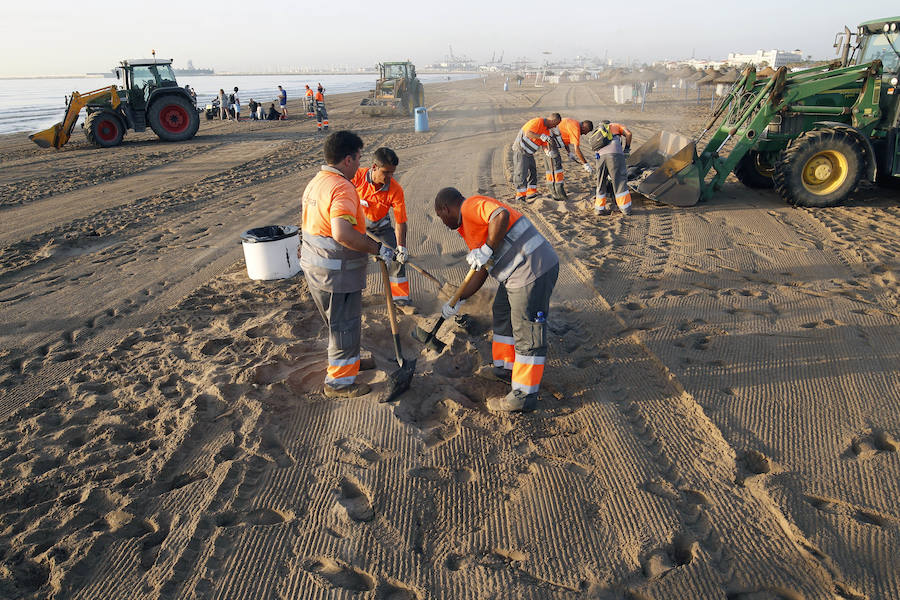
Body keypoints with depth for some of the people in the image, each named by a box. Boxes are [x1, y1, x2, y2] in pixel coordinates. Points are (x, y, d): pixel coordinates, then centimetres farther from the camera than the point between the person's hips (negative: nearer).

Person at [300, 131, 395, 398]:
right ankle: (339, 381, 18)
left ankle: (348, 360, 45)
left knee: (338, 322, 26)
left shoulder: (316, 182, 8)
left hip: (314, 264, 10)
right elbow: (342, 233, -37)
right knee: (344, 325, 5)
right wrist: (378, 249, -29)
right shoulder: (342, 188, -24)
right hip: (337, 271, -10)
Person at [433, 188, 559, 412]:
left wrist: (487, 250, -20)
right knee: (503, 314, 27)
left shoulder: (471, 206, -7)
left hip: (533, 271, -11)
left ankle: (524, 396, 8)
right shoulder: (469, 227, 23)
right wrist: (457, 302, 28)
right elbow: (481, 272, 26)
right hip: (517, 273, 11)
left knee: (527, 334, -2)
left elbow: (502, 215, -28)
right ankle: (505, 368, 42)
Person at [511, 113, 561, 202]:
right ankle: (520, 195, -3)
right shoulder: (538, 122, -18)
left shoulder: (547, 130, 10)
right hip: (520, 149, -10)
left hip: (529, 153, 10)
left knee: (532, 172, 12)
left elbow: (545, 145, 4)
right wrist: (541, 136, -38)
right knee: (521, 172, -8)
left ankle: (531, 193, 20)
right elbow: (528, 133, -32)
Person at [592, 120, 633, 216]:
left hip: (599, 156, 4)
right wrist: (627, 149, 23)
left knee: (601, 183, 15)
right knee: (620, 180, 1)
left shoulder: (597, 132, 37)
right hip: (614, 153, -4)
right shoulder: (616, 126, 28)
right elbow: (628, 134, 8)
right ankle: (626, 209, 3)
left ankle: (599, 208, 20)